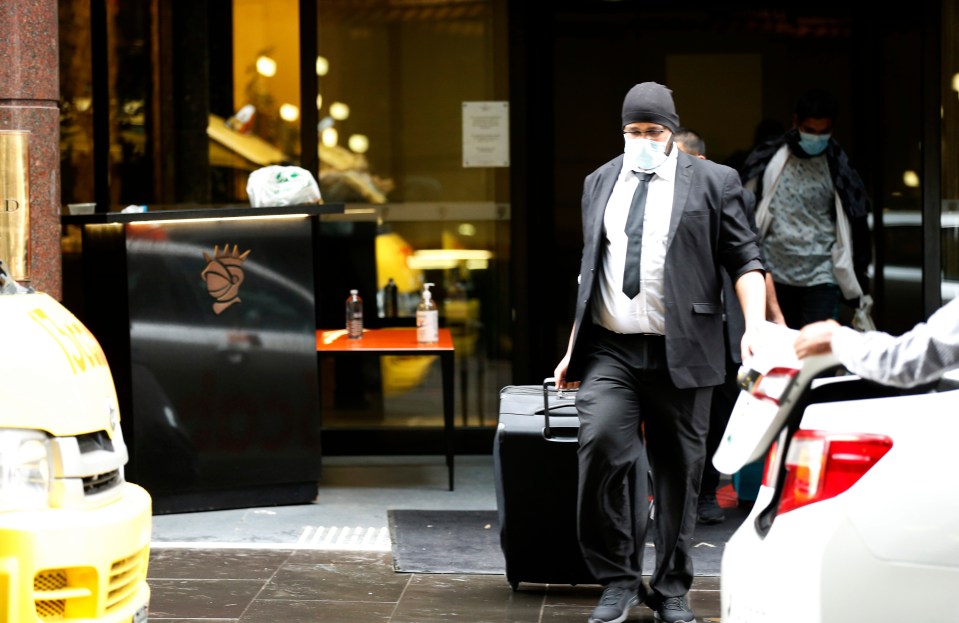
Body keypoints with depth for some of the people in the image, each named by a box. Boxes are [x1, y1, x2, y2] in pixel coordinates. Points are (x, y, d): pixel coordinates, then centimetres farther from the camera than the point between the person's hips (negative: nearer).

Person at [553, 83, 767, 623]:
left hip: (678, 353, -2)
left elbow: (745, 260, 2)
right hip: (610, 351, 2)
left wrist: (756, 325, -14)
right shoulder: (601, 182, 16)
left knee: (678, 471, 3)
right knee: (602, 447, -17)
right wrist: (572, 351, 20)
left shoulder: (712, 182, 4)